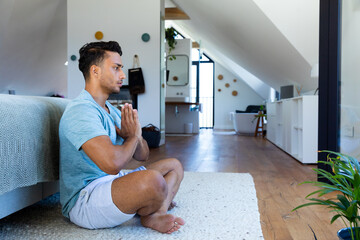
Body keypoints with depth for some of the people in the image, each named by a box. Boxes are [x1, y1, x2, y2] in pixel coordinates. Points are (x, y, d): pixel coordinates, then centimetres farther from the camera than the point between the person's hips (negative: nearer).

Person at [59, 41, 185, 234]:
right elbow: (112, 163, -33)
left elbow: (142, 155, 16)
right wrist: (133, 137, -11)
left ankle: (156, 215, -10)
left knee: (174, 165, 16)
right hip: (84, 201, -10)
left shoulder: (112, 111, 15)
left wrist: (134, 136, -8)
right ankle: (148, 215, -2)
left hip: (112, 183, 11)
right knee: (152, 179, -36)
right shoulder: (81, 110, -18)